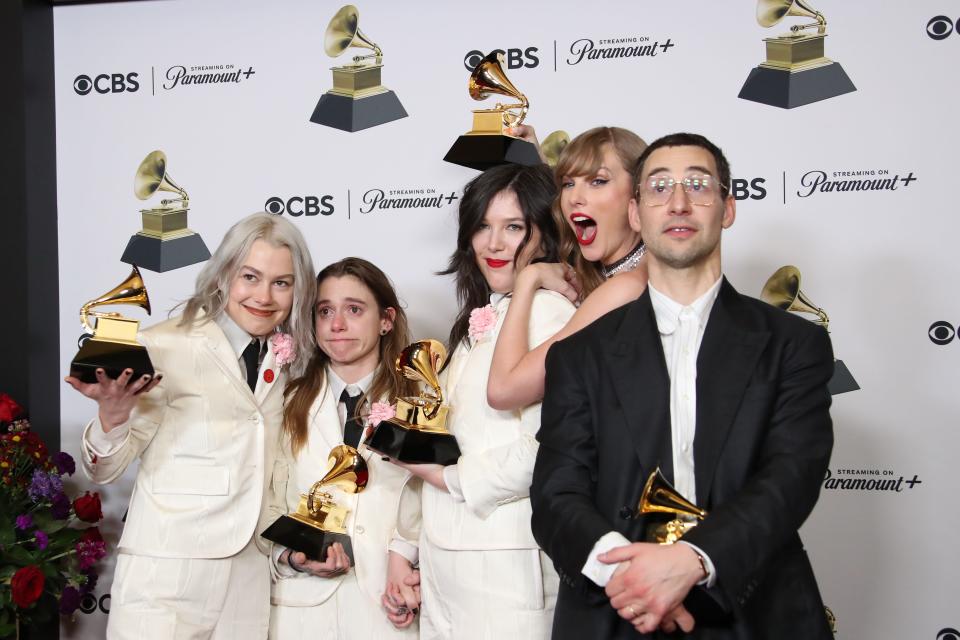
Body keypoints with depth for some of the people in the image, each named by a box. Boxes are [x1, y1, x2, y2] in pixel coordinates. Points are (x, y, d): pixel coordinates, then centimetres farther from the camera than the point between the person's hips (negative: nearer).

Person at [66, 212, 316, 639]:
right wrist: (113, 416, -29)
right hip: (166, 573, -5)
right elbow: (103, 472, -10)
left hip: (250, 579, 5)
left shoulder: (289, 365, 7)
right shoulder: (165, 347, -11)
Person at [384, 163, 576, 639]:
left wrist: (444, 475, -6)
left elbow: (542, 450, -21)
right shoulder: (478, 319, 15)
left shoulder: (548, 311, -13)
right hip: (446, 555, 8)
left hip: (505, 560, -8)